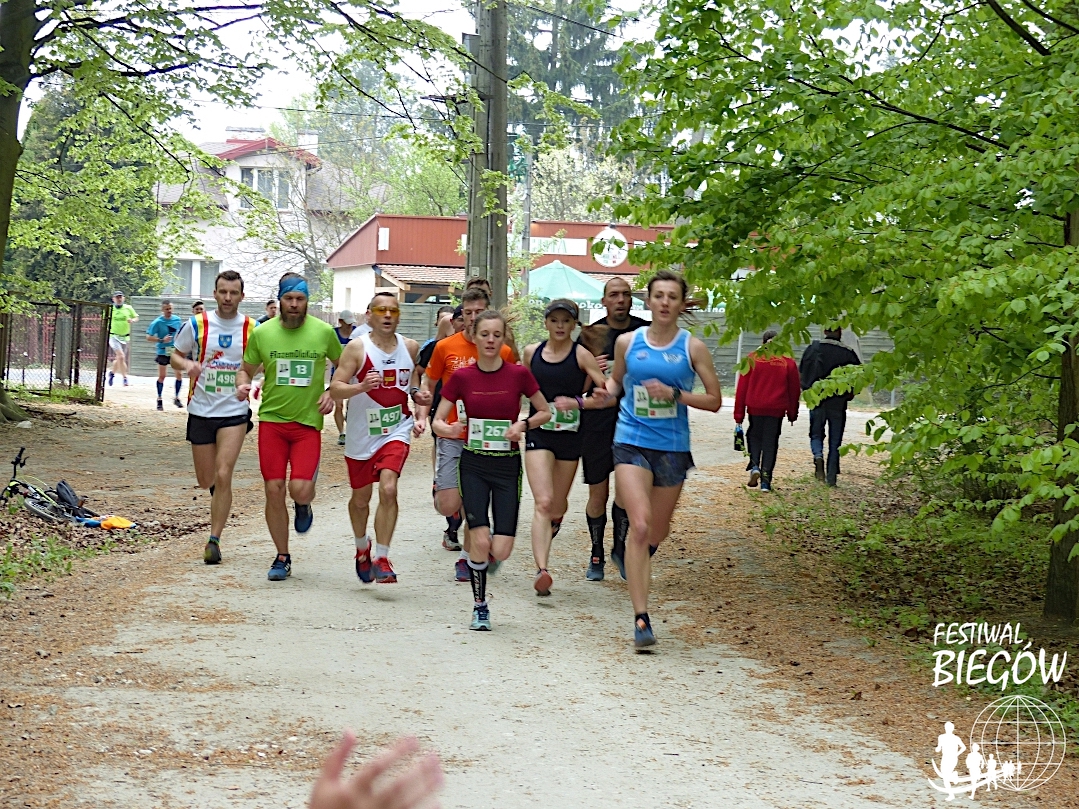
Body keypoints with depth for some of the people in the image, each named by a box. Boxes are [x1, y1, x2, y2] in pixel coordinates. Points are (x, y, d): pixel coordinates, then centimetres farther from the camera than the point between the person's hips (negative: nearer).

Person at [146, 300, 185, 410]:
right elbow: (148, 337, -11)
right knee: (162, 376, 3)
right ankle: (159, 399, 15)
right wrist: (162, 340, -22)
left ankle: (176, 397, 13)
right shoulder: (157, 322, -11)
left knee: (179, 374, -2)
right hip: (163, 352, -3)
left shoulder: (177, 320, 1)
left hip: (175, 351, 3)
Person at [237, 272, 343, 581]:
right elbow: (246, 370, 13)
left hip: (308, 421, -1)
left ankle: (304, 505, 25)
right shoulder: (262, 333, 1)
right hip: (271, 419, 1)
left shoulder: (323, 332, 0)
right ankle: (282, 558, 15)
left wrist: (332, 394, 0)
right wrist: (242, 385, -9)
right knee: (274, 490, -1)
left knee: (300, 490, -15)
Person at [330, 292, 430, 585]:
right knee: (360, 498, 14)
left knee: (388, 489, -20)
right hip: (361, 433, -1)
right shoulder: (357, 348, -10)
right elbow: (335, 389, -16)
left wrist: (419, 395, 3)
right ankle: (362, 548, 42)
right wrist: (361, 386, -33)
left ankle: (381, 559, -14)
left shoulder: (410, 347, 3)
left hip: (396, 430, 1)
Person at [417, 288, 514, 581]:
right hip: (451, 435, 0)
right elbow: (428, 385, 11)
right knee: (448, 505, -9)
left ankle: (466, 557, 19)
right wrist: (422, 416, -2)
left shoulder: (503, 351, 0)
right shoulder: (445, 347, 0)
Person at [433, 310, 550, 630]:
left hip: (507, 465, 0)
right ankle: (480, 606, 8)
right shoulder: (461, 377, -2)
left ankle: (482, 558, 32)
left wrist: (523, 424, -12)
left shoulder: (518, 374, -3)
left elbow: (545, 412, 8)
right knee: (480, 541, -13)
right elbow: (437, 420, -1)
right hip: (474, 465, 0)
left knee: (501, 551, -6)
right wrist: (445, 429, -24)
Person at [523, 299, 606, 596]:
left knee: (557, 506, 14)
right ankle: (541, 570, -25)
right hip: (538, 434, 0)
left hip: (570, 436, 0)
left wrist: (578, 402, -24)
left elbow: (609, 393, -12)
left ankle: (549, 531, 52)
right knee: (543, 503, -16)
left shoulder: (582, 355, -6)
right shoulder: (531, 352, 4)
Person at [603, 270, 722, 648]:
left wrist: (674, 394, -14)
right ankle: (641, 619, -17)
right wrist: (605, 390, -3)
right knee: (639, 525, -18)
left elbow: (714, 400, 0)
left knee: (658, 530, 16)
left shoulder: (692, 348, -1)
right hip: (632, 443, -1)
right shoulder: (627, 343, 2)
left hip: (672, 447, 1)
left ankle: (640, 557, 55)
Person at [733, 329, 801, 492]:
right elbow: (795, 390, 9)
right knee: (770, 442, 8)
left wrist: (739, 415, 3)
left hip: (755, 407, 0)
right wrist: (792, 413, 20)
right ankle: (766, 480, 5)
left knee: (754, 436, 20)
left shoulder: (752, 359, -1)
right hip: (776, 410, 0)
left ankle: (754, 466, -2)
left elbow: (742, 388, -1)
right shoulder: (788, 362, 2)